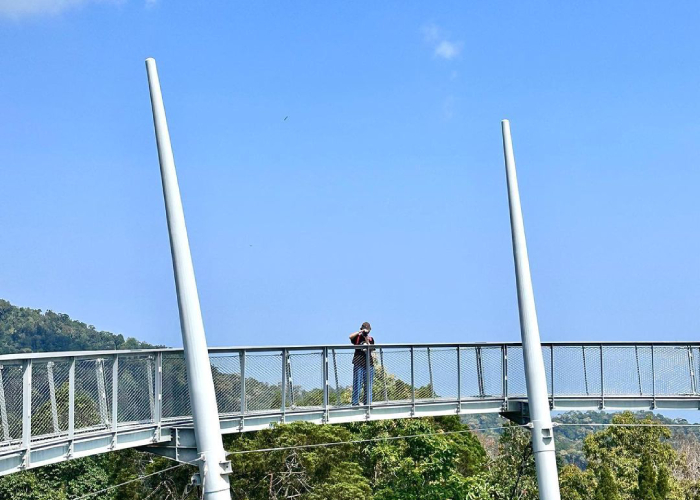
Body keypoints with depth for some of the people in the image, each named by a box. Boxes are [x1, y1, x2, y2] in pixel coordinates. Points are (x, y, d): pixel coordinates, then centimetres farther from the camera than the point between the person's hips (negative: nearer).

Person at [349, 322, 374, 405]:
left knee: (368, 385, 3)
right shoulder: (358, 337, 4)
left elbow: (371, 350, 2)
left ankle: (367, 402, 7)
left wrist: (367, 340, -7)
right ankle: (355, 403, -5)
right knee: (357, 384, -6)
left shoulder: (371, 339, 14)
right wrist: (360, 332, -18)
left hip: (369, 364, 3)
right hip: (358, 364, -3)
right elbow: (350, 336, -17)